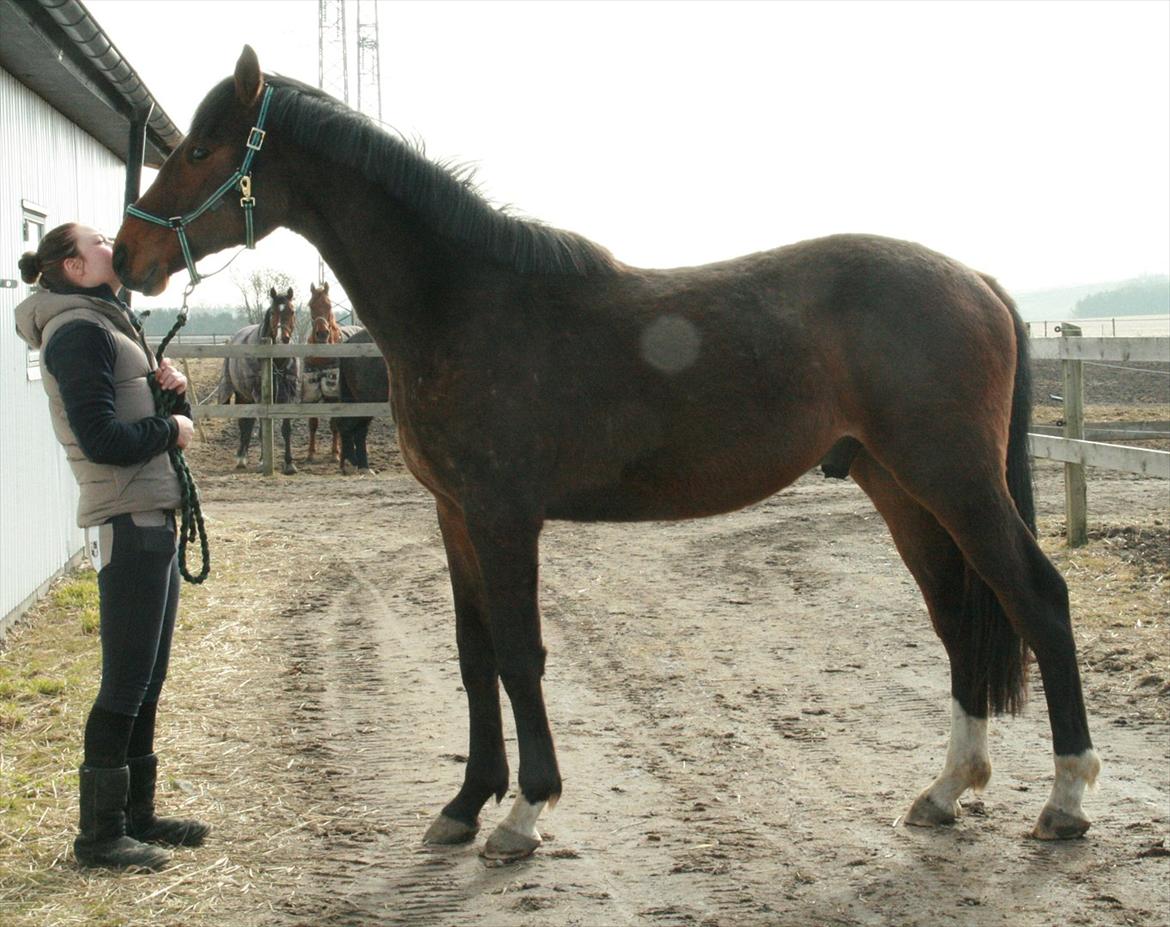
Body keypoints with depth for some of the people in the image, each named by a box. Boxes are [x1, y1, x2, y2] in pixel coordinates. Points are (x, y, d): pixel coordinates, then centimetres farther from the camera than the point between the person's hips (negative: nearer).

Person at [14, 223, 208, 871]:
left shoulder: (108, 323, 20)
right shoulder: (79, 330, -12)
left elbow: (145, 413, 21)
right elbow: (102, 439, -21)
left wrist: (170, 387, 2)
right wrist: (171, 430, -8)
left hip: (152, 514, 10)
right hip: (128, 519, -10)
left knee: (147, 679, 16)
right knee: (126, 683, -5)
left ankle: (137, 814, 25)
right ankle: (100, 834, 3)